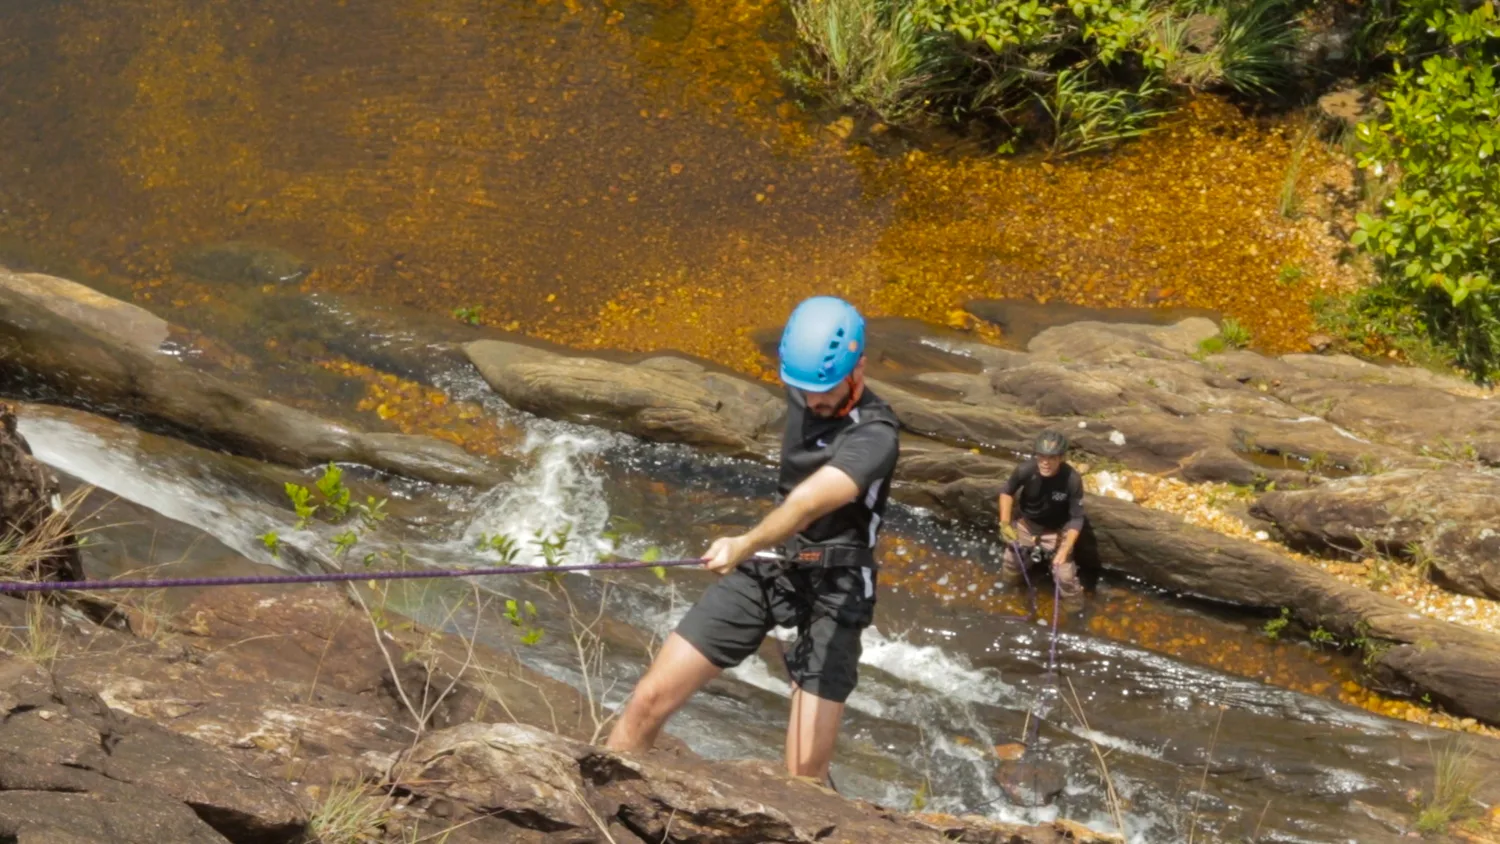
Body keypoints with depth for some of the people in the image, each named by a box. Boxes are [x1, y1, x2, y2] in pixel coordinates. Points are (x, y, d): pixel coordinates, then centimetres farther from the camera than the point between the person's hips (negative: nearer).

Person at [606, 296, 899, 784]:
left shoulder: (875, 436, -21)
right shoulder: (803, 397, 2)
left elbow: (810, 501, -40)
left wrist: (747, 544, -54)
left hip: (832, 589, -6)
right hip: (766, 566, 6)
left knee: (805, 778, -13)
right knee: (650, 699, -5)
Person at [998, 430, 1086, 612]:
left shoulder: (1072, 480, -35)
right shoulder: (1025, 470, -31)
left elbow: (1076, 518, -23)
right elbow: (1007, 492, -9)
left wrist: (1065, 550, -32)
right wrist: (1005, 523, -17)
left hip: (1056, 530, -2)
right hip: (1026, 524, 2)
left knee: (1063, 576, -7)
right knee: (1009, 577, 17)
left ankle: (1072, 598, 26)